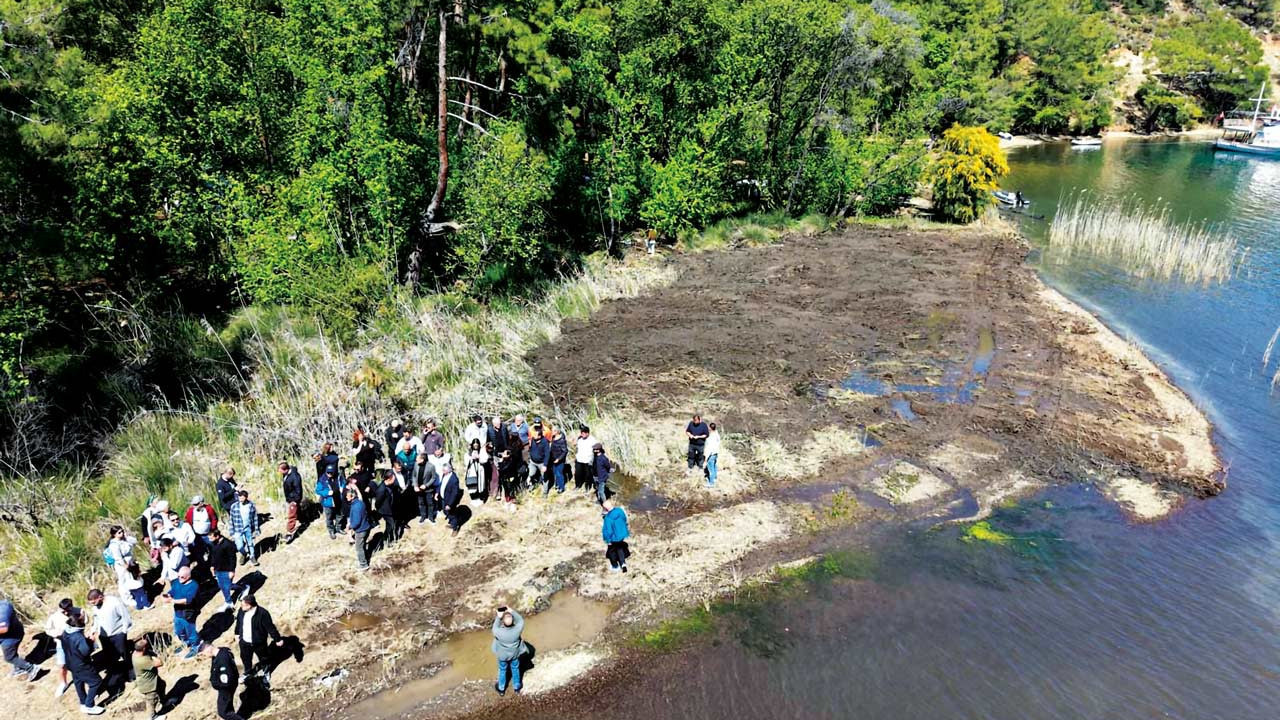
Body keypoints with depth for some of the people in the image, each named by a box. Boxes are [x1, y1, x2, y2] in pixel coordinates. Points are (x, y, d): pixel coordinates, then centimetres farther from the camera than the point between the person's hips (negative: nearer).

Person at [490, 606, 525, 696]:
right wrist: (512, 611, -17)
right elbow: (521, 621, -15)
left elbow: (495, 627, -15)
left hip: (502, 655, -1)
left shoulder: (498, 632, -40)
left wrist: (498, 617, -17)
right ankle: (517, 687, 51)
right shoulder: (517, 630, -37)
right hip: (514, 654, 1)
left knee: (502, 671, 28)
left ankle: (501, 689, 50)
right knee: (515, 669, 28)